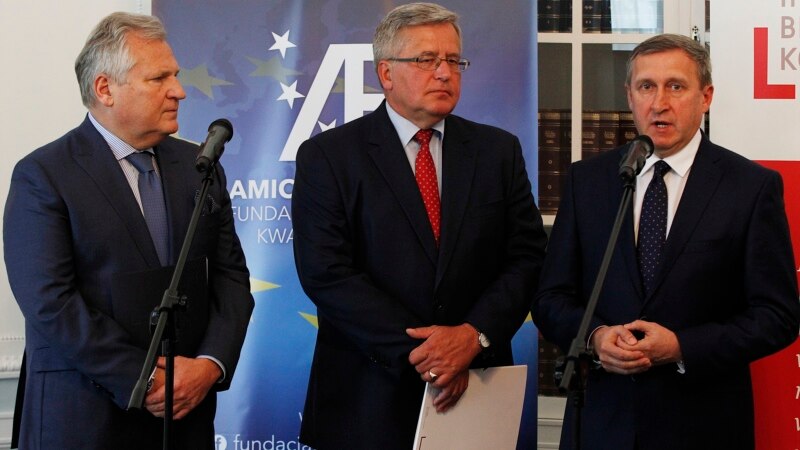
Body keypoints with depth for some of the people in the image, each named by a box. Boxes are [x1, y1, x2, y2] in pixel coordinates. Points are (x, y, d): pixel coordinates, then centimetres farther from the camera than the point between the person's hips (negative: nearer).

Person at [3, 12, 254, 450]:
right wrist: (146, 380, -16)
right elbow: (50, 302, -14)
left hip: (188, 406, 5)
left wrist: (211, 364, -10)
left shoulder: (200, 167, 9)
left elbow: (230, 274, 7)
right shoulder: (42, 176, -7)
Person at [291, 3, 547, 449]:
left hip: (474, 390, 3)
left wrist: (475, 335, -15)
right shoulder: (326, 156, -3)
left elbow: (527, 257, 2)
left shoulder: (500, 150, 7)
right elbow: (326, 273, -11)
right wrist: (418, 351, -17)